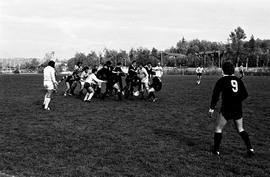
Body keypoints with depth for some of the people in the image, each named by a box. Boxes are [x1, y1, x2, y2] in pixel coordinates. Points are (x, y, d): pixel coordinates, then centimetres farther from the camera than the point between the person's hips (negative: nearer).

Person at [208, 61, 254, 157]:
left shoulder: (222, 80, -5)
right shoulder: (238, 80, 7)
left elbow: (215, 95, -11)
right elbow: (245, 94, 10)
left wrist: (212, 108, -7)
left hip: (226, 108, -5)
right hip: (238, 109, 5)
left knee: (218, 128, 9)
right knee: (240, 129, 19)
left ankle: (216, 150, 10)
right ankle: (250, 149, 12)